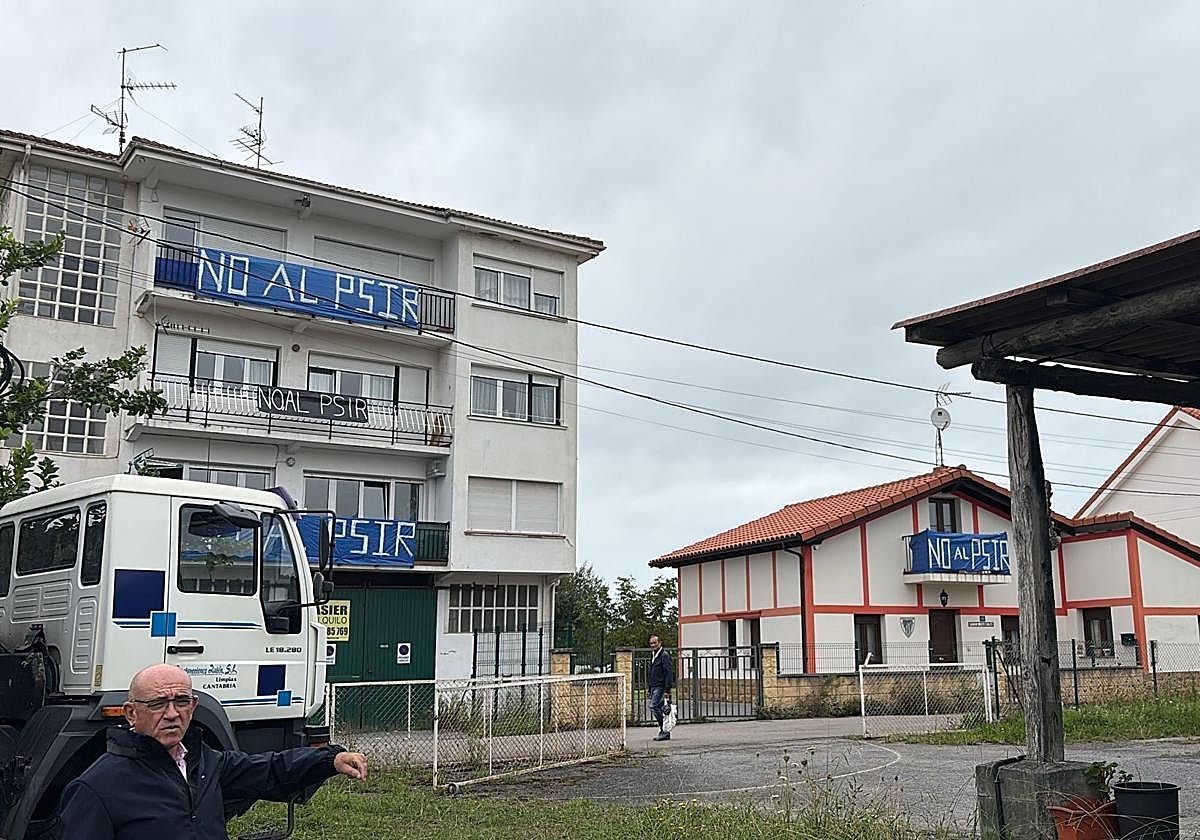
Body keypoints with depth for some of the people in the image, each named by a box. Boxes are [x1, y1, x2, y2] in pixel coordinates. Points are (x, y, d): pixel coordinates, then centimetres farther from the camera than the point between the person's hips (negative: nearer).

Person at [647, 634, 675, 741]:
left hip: (661, 687, -9)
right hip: (654, 687, 9)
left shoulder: (664, 655, -9)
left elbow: (669, 673, -15)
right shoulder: (653, 656, 18)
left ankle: (665, 730, -11)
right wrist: (650, 690, 21)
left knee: (654, 706, -17)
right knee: (658, 708, 7)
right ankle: (664, 732, 12)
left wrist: (667, 690, -21)